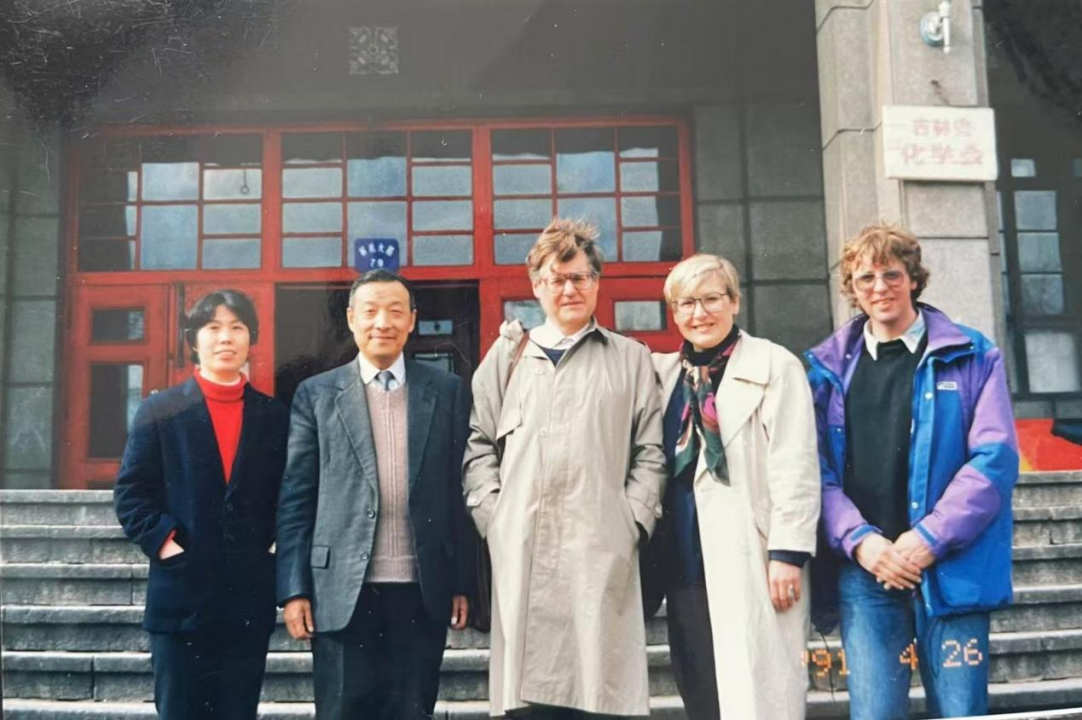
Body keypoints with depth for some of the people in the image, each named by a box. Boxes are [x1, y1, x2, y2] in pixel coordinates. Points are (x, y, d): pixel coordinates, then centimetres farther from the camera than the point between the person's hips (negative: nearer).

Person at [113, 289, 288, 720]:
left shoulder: (274, 416, 8)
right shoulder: (159, 410, 2)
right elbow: (131, 491, 0)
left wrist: (280, 546, -3)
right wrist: (161, 542, -11)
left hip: (251, 599, 2)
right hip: (182, 595, -1)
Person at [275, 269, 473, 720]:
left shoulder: (447, 391, 6)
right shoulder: (316, 394, 4)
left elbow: (460, 492, 6)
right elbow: (295, 499, 3)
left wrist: (463, 582, 4)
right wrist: (294, 588, -3)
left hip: (423, 591, 1)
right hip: (344, 592, -1)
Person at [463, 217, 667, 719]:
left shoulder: (631, 358, 15)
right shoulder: (508, 354, 16)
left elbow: (650, 452, 10)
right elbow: (477, 443, 12)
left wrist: (633, 520, -2)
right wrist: (493, 513, 0)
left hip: (602, 547, 0)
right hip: (522, 547, 1)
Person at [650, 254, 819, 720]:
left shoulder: (774, 366, -1)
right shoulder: (663, 372, 14)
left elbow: (795, 468, -7)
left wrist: (788, 553, -13)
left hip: (750, 563, -5)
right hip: (685, 565, 5)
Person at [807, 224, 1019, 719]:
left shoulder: (971, 356, 5)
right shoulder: (829, 367, 9)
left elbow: (995, 457, -4)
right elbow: (818, 469, 3)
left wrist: (929, 539, -12)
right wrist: (859, 541, -12)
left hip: (951, 569, -1)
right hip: (864, 569, 1)